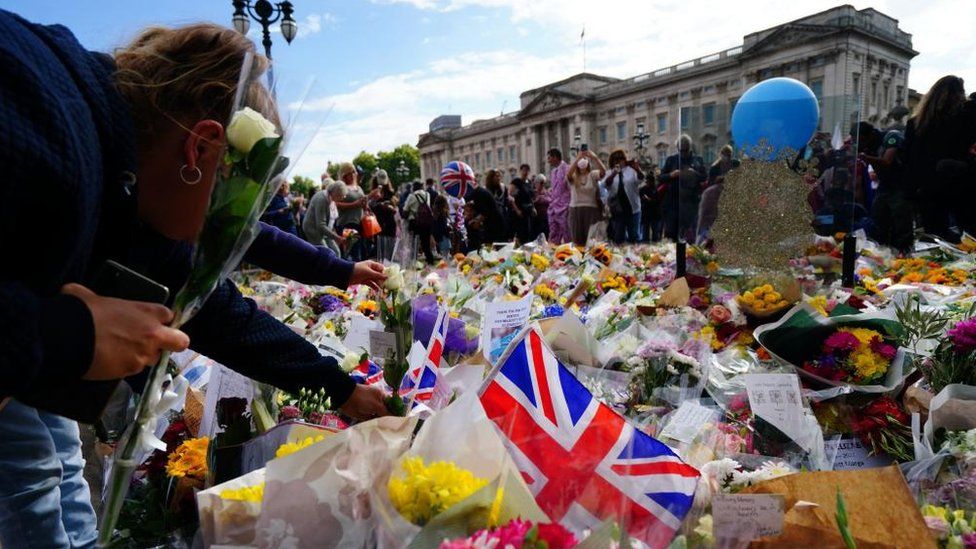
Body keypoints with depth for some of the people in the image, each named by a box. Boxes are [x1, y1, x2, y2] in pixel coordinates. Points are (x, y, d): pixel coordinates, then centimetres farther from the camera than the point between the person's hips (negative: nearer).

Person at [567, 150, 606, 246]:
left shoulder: (593, 175, 3)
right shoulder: (573, 177, 4)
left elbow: (603, 171, -17)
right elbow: (568, 174, -20)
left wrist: (594, 157, -29)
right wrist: (578, 158, -28)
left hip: (591, 209, 0)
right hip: (575, 209, 1)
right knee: (577, 238, 4)